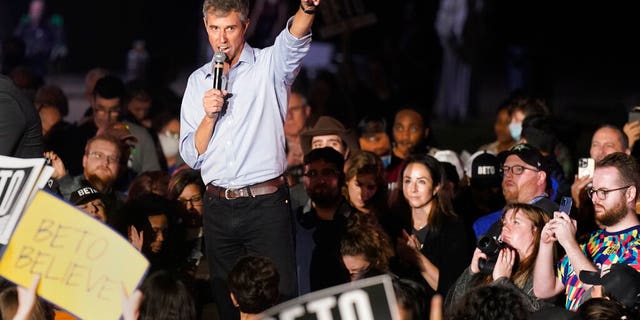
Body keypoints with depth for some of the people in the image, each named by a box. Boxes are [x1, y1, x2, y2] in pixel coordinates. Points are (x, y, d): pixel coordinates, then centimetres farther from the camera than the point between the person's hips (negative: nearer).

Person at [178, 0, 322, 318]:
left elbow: (294, 40, -23)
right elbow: (191, 156, 10)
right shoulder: (198, 81, 13)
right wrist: (209, 116, -8)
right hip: (218, 208, 4)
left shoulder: (269, 65, 1)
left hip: (266, 206, -4)